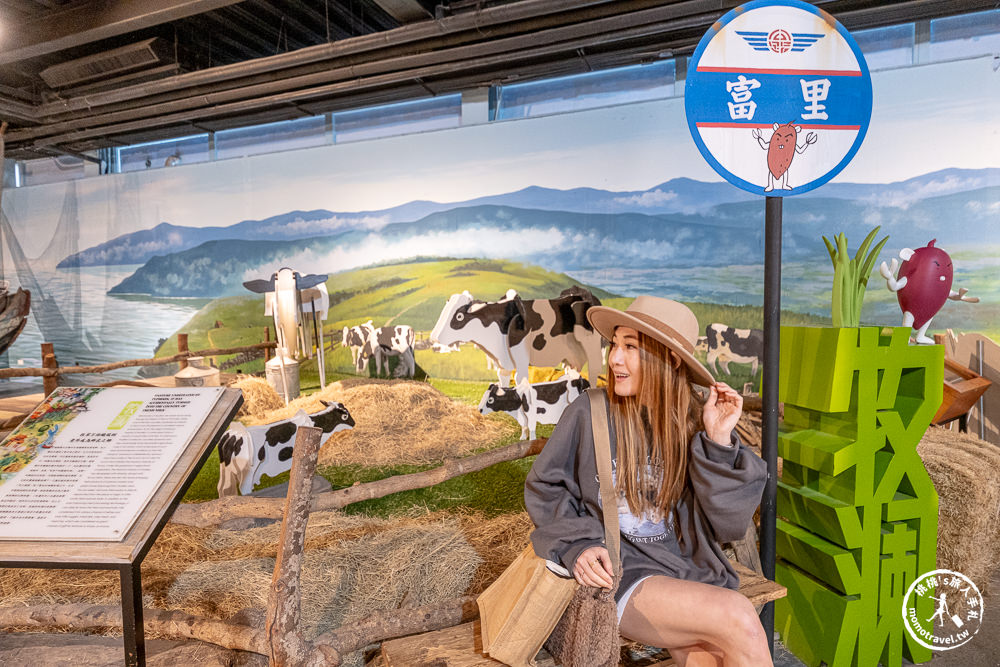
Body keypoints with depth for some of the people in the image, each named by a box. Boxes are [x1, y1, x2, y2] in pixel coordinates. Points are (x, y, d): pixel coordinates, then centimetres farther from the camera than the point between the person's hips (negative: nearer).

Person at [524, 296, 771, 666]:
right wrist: (577, 544, -13)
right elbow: (543, 489, 2)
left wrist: (719, 441, -13)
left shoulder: (693, 424, -1)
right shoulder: (588, 414, -7)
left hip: (689, 572, 3)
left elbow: (728, 525, -3)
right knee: (738, 618, -22)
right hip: (619, 572, -2)